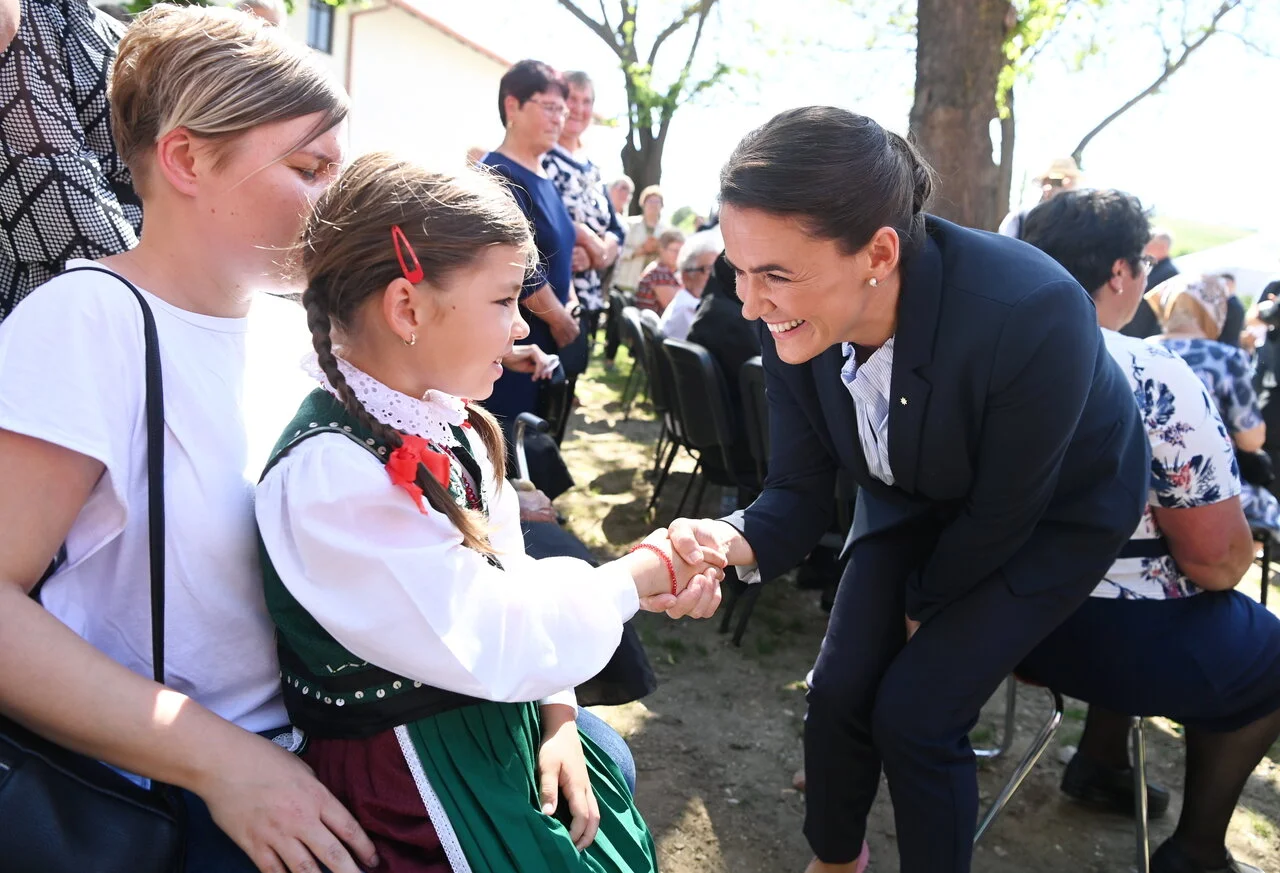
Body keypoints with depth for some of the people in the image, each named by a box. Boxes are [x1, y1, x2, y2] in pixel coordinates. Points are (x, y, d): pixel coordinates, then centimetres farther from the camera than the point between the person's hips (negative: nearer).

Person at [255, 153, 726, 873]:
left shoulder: (447, 423, 0)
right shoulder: (327, 475, -27)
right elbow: (492, 646, -25)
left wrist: (558, 720, -1)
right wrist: (647, 572, -14)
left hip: (510, 732, 7)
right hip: (414, 780, -7)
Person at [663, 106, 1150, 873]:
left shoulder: (1033, 314, -41)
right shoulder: (795, 321, -25)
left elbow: (1001, 517, -25)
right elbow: (801, 490, -17)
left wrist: (924, 602, -8)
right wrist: (737, 542, -39)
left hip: (1057, 513, -4)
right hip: (917, 497, 4)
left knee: (915, 709, -9)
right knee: (840, 689, 0)